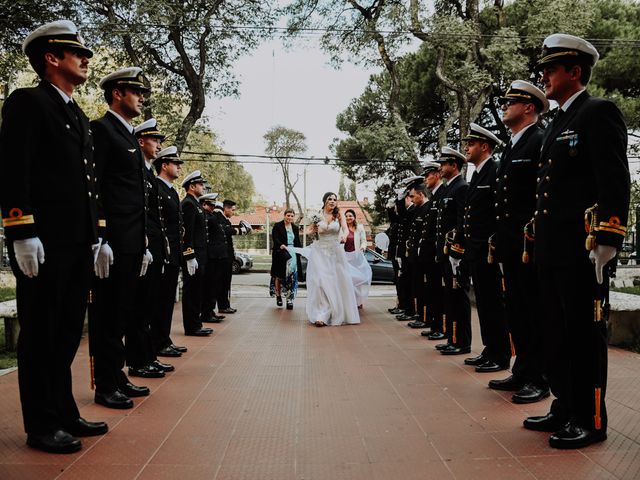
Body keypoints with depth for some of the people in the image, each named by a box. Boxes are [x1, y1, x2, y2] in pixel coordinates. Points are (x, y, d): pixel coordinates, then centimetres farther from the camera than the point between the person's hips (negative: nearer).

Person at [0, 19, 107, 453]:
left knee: (67, 333, 13)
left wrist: (97, 236, 18)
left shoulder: (79, 116, 22)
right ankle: (42, 426, 12)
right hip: (44, 242, -8)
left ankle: (64, 413, 25)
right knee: (41, 333, 1)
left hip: (78, 243, 8)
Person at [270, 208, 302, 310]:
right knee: (279, 276, 6)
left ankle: (290, 299, -6)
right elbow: (275, 239, -13)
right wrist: (282, 245, -30)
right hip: (280, 253, -3)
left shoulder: (295, 228, 14)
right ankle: (278, 296, 22)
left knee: (292, 276, -7)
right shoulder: (277, 226, -1)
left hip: (292, 253, 3)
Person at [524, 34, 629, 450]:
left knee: (585, 334, 0)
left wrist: (606, 242, -20)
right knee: (556, 334, 14)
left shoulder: (599, 113, -6)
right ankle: (566, 408, 26)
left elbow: (615, 181, -15)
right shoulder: (557, 125, 21)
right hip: (551, 251, 9)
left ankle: (591, 420, 12)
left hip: (581, 249, -9)